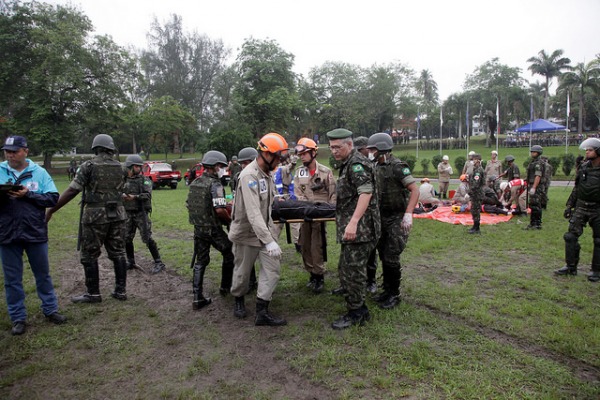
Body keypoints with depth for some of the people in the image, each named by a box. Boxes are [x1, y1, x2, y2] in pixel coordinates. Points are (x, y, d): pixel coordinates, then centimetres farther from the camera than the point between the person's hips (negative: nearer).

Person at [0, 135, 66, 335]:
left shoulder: (39, 172, -3)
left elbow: (53, 198, -7)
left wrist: (28, 194, -19)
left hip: (35, 233, -1)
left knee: (43, 274, 13)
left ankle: (50, 310, 28)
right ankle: (18, 318, 24)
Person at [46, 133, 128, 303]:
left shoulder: (88, 166, -6)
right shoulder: (118, 166, 8)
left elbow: (72, 191, -11)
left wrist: (51, 210, -6)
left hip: (95, 215, -4)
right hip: (117, 215, 5)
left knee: (89, 256, 7)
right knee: (118, 253, 9)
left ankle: (93, 294, 12)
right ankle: (120, 291, 13)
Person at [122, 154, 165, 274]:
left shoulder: (144, 180, -4)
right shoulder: (123, 180, 8)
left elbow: (148, 195, -16)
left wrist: (134, 197, -29)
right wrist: (122, 195, -9)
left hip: (141, 213, -5)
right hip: (128, 214, 5)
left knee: (147, 239, -7)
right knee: (127, 239, 9)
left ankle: (159, 263, -1)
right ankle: (131, 263, 25)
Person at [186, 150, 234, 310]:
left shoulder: (194, 183, 8)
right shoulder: (214, 184, -17)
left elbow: (188, 205, 14)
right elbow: (220, 210, -25)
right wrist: (229, 220, -9)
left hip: (198, 228, 7)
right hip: (213, 229, -7)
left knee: (200, 262, 11)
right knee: (228, 255, 16)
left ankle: (198, 298, 11)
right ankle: (225, 287, 28)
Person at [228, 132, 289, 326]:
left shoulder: (266, 174, 5)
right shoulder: (249, 176, -25)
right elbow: (253, 213, -33)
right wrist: (269, 241, -37)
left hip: (264, 230, 7)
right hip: (247, 233, -7)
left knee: (272, 268, -1)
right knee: (242, 271, 11)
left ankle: (262, 312, 5)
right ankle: (238, 301, 37)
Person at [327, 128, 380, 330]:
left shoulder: (357, 164, -13)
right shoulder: (347, 164, 19)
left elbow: (366, 192, -26)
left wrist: (353, 222, -33)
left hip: (359, 230, -11)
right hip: (350, 229, 11)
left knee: (352, 271, -3)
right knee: (345, 269, 16)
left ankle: (355, 313, 12)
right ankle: (360, 310, 29)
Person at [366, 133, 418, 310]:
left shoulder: (397, 167, -15)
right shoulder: (378, 167, 8)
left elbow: (415, 190, -19)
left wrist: (408, 213, -28)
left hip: (397, 219, -8)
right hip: (382, 218, 8)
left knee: (391, 258, -5)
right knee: (383, 256, 13)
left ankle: (394, 295, 11)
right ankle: (387, 290, 27)